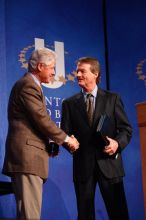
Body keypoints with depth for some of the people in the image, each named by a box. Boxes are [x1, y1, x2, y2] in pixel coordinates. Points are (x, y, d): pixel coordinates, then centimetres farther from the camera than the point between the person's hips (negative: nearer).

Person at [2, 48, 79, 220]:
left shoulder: (28, 84, 22)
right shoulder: (29, 85, -10)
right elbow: (42, 119, -15)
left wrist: (50, 141, 11)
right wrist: (66, 139, -4)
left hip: (25, 155, 11)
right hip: (26, 154, -11)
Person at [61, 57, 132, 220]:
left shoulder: (112, 99, 7)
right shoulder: (69, 103, 11)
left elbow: (126, 128, 5)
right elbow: (65, 132, 7)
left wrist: (118, 143, -14)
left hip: (108, 162, -1)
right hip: (82, 165, 1)